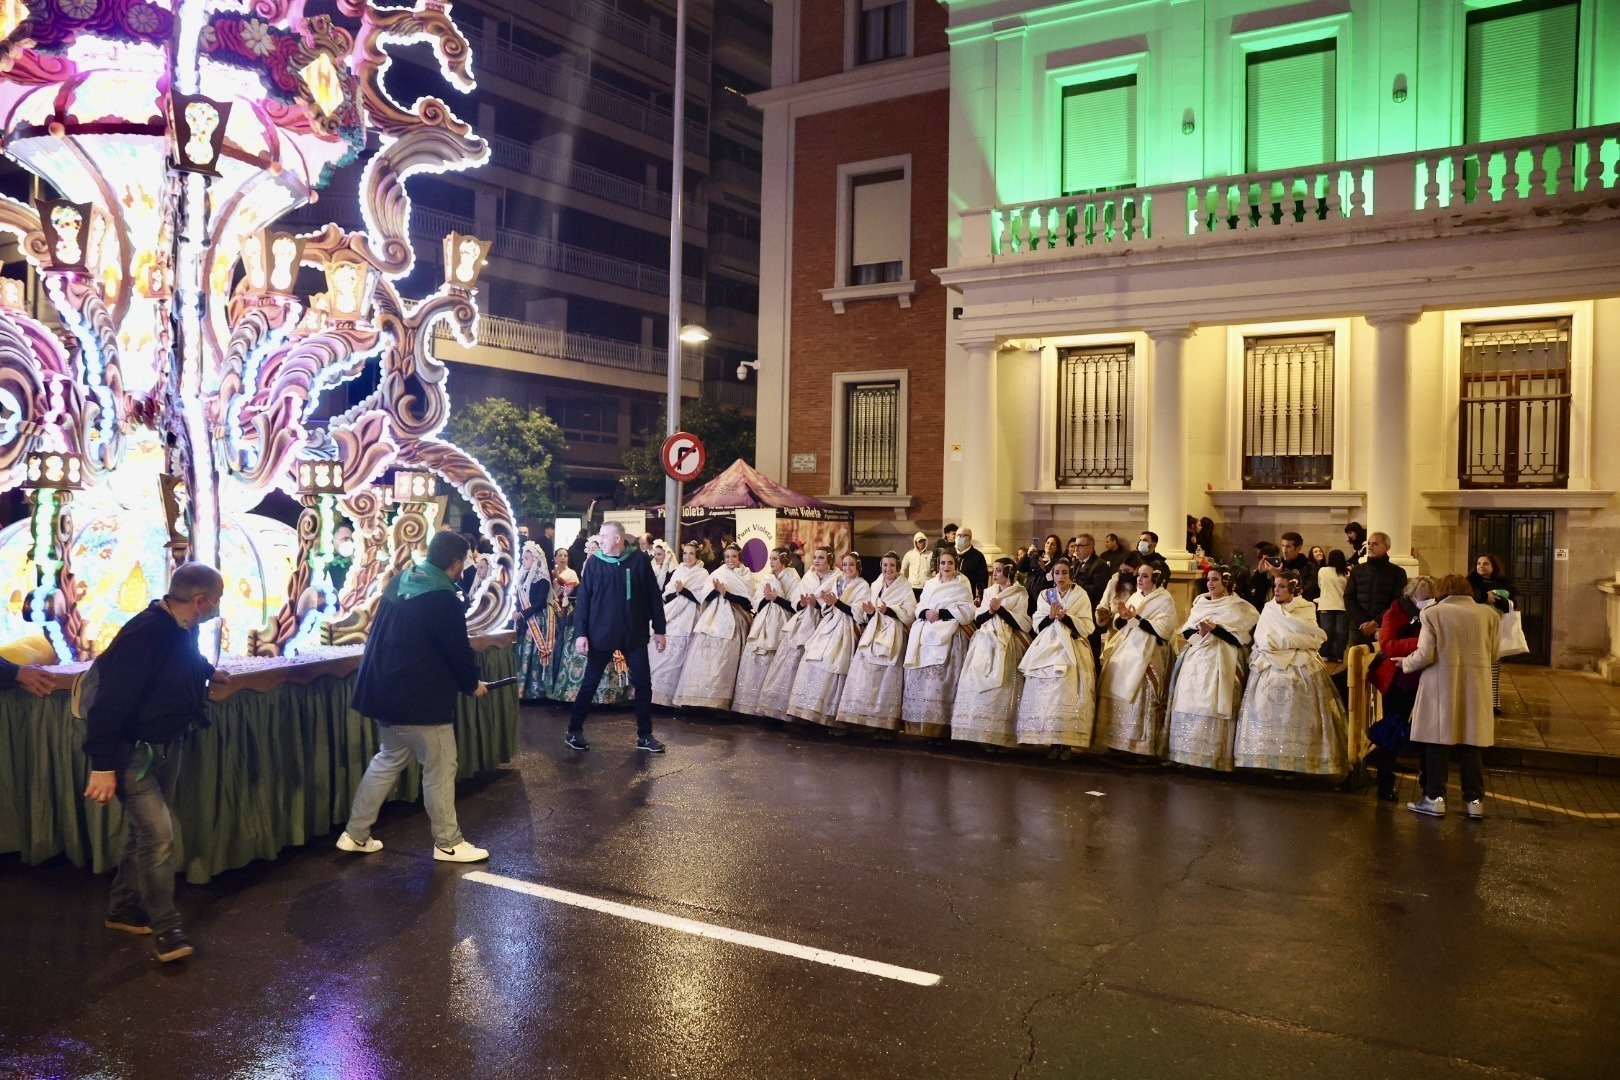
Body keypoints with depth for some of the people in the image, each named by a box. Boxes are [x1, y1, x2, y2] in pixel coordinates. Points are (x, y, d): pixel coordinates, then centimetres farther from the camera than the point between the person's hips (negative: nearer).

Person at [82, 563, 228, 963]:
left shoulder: (181, 629, 1)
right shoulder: (145, 634, -29)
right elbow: (110, 701, -29)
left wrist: (209, 671, 44)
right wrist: (103, 765, -28)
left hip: (167, 746, 9)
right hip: (133, 751, -9)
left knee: (144, 832, 18)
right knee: (158, 835, -9)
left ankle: (123, 910, 34)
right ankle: (165, 928, 3)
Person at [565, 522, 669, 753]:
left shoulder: (639, 560, -3)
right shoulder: (594, 563, -4)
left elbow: (653, 596, 2)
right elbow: (582, 599, -3)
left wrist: (659, 630, 2)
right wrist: (580, 633, -9)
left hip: (634, 634, 1)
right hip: (601, 634, -1)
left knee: (643, 683, 4)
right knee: (590, 683, 6)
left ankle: (644, 735, 16)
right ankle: (574, 731, 20)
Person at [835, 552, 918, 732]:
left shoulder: (905, 588, 0)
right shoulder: (875, 585, 16)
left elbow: (910, 614, -10)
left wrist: (889, 610, -20)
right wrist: (870, 612, -2)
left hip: (892, 637, -5)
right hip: (873, 633, 5)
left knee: (887, 677, -7)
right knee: (865, 673, -4)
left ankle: (884, 721, -2)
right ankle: (861, 718, 0)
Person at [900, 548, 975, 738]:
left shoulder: (963, 586, 6)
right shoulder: (930, 584, 22)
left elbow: (967, 612, -5)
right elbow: (919, 607, 16)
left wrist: (941, 613, -12)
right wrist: (926, 613, -7)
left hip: (947, 636, -5)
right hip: (924, 635, 5)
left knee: (938, 680, -15)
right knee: (917, 678, -3)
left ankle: (936, 728, -13)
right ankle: (916, 728, 2)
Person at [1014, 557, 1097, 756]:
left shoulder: (1080, 595, 6)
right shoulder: (1044, 595, 15)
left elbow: (1086, 627, -2)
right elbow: (1038, 625, 8)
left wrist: (1065, 616, -13)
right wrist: (1051, 616, -10)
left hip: (1072, 650, -2)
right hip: (1047, 649, 2)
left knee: (1067, 692, -15)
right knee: (1046, 690, -10)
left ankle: (1067, 741, -12)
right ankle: (1051, 741, -6)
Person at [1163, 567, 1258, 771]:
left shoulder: (1238, 607, 1)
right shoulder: (1200, 603, 18)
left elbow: (1240, 637, -8)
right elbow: (1185, 631, 13)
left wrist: (1215, 628, -16)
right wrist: (1198, 630, -7)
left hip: (1219, 662, -5)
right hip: (1195, 660, 5)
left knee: (1211, 706, -12)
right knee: (1189, 704, 1)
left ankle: (1211, 757, -8)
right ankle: (1188, 754, 5)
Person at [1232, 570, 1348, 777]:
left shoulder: (1307, 609, 7)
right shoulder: (1269, 609, 13)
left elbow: (1313, 639, -4)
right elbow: (1261, 640, 3)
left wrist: (1280, 640, -6)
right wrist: (1294, 640, -8)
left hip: (1300, 669, -2)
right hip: (1271, 667, 2)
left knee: (1296, 715, -10)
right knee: (1267, 712, -8)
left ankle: (1299, 763, -9)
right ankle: (1267, 761, -9)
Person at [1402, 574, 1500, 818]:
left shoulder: (1432, 613, -6)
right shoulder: (1488, 613, 3)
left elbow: (1425, 655, -12)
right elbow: (1493, 654, 9)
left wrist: (1405, 663, 7)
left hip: (1441, 685, -3)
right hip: (1475, 687, 3)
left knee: (1437, 742, 4)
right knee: (1470, 745, 10)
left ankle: (1435, 798, 6)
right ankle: (1475, 800, 14)